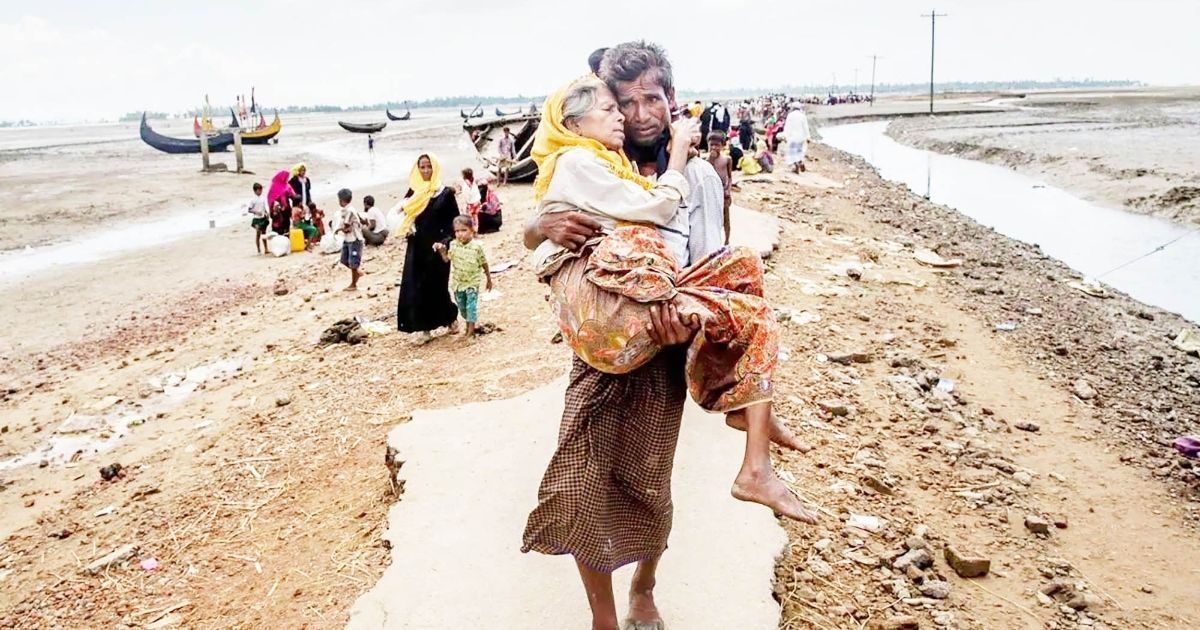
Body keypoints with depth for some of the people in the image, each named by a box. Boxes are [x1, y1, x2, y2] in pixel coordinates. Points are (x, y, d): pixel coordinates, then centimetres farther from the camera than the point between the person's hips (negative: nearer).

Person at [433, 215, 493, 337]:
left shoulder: (476, 246, -15)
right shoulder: (453, 244, -6)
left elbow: (484, 264, -5)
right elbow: (446, 259, -1)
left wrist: (489, 279, 2)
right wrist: (442, 250, -20)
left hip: (472, 282, -4)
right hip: (457, 282, 4)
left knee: (471, 305, -5)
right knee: (462, 306, 15)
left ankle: (471, 329, 5)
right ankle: (468, 327, 32)